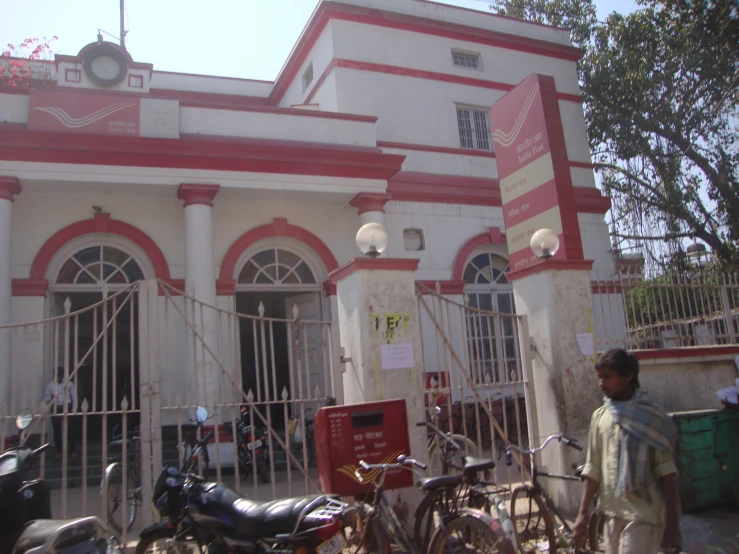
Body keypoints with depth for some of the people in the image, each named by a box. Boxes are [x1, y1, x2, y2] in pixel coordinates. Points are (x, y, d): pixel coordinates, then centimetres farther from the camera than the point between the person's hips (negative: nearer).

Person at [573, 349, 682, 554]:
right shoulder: (599, 417, 6)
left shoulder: (650, 417, -5)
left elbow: (666, 472, -6)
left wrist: (672, 522, -9)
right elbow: (593, 470, 8)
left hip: (643, 515, -4)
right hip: (612, 512, 4)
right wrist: (582, 513, 5)